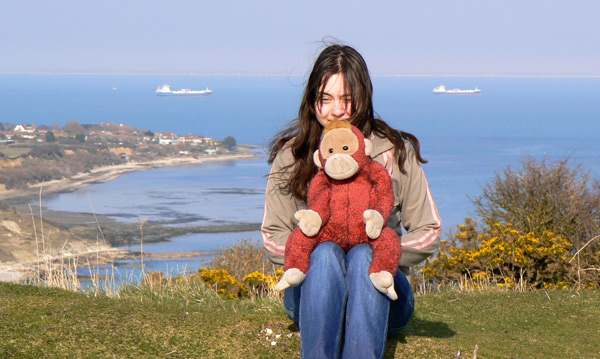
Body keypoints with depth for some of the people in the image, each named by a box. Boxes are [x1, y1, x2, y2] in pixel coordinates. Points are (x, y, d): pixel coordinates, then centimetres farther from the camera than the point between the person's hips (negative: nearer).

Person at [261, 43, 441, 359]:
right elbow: (273, 237, 5)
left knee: (363, 256, -33)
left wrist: (379, 254, -12)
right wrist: (315, 255, -13)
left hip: (379, 294, 0)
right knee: (325, 253, -32)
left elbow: (429, 234, 3)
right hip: (311, 290, 0)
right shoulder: (292, 155, 3)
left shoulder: (396, 153, 1)